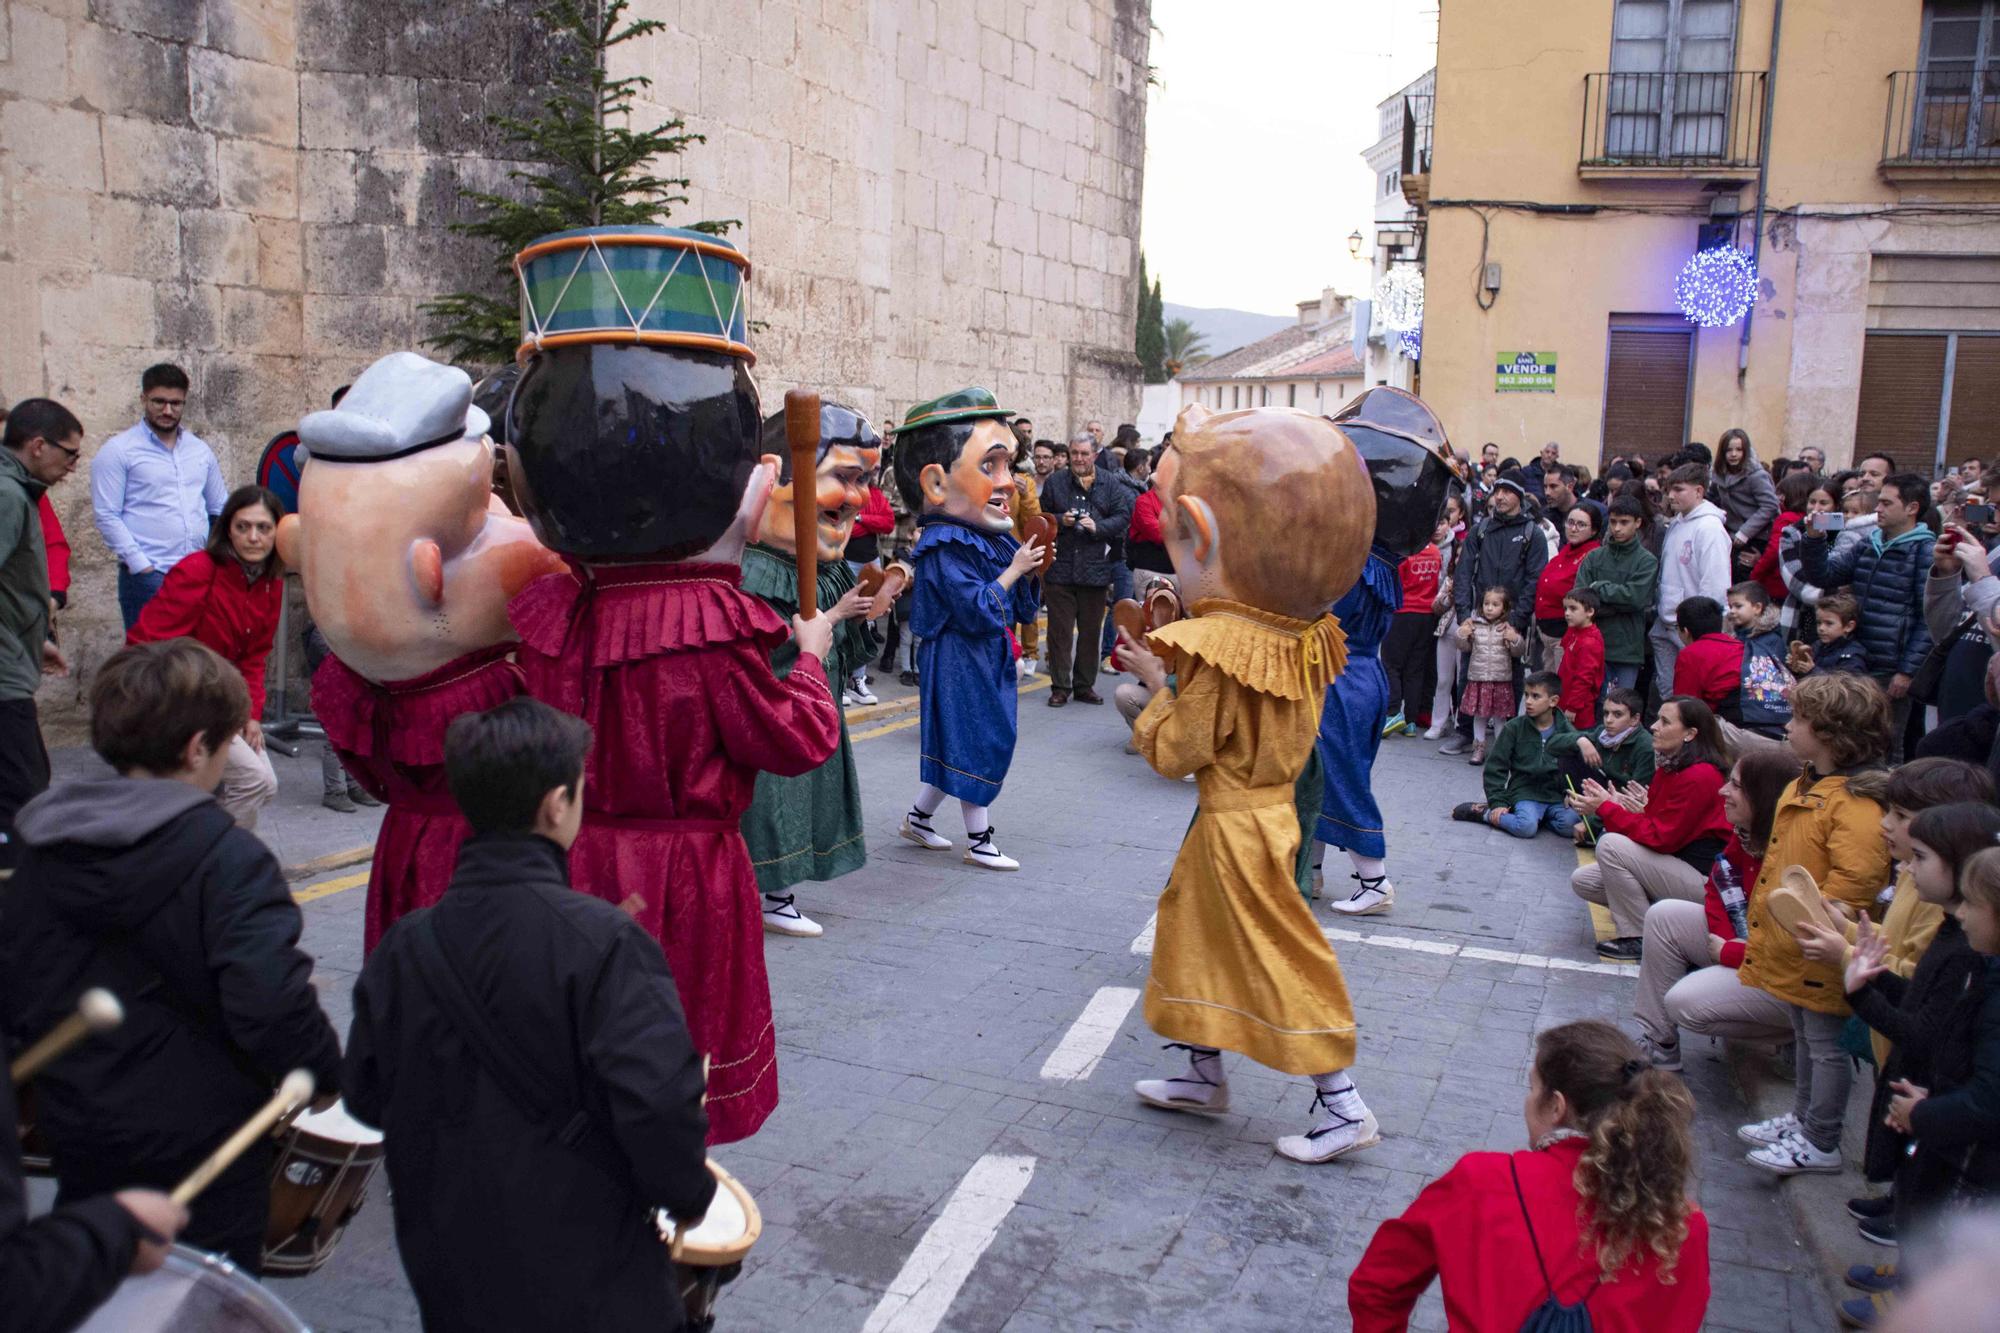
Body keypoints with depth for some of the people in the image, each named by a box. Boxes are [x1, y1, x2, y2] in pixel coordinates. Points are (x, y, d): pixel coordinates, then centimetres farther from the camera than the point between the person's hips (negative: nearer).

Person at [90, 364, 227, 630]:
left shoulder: (200, 449, 15)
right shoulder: (118, 450, 0)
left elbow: (220, 510, 21)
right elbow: (107, 516, -6)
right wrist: (141, 566, -11)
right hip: (147, 577, -5)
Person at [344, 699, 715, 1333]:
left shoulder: (402, 948, -6)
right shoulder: (600, 941, -22)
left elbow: (366, 1095, 3)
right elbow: (658, 1102, -27)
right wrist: (687, 1196, -10)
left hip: (450, 1268, 5)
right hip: (591, 1281, -5)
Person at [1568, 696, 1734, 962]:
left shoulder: (1699, 777, -21)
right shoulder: (1668, 767, 8)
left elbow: (1659, 838, -23)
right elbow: (1654, 825, 6)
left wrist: (1606, 808, -20)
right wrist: (1608, 803, -9)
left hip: (1702, 878, -9)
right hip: (1672, 865, 9)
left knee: (1611, 844, -24)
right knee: (1582, 880, 1)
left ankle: (1640, 939, -11)